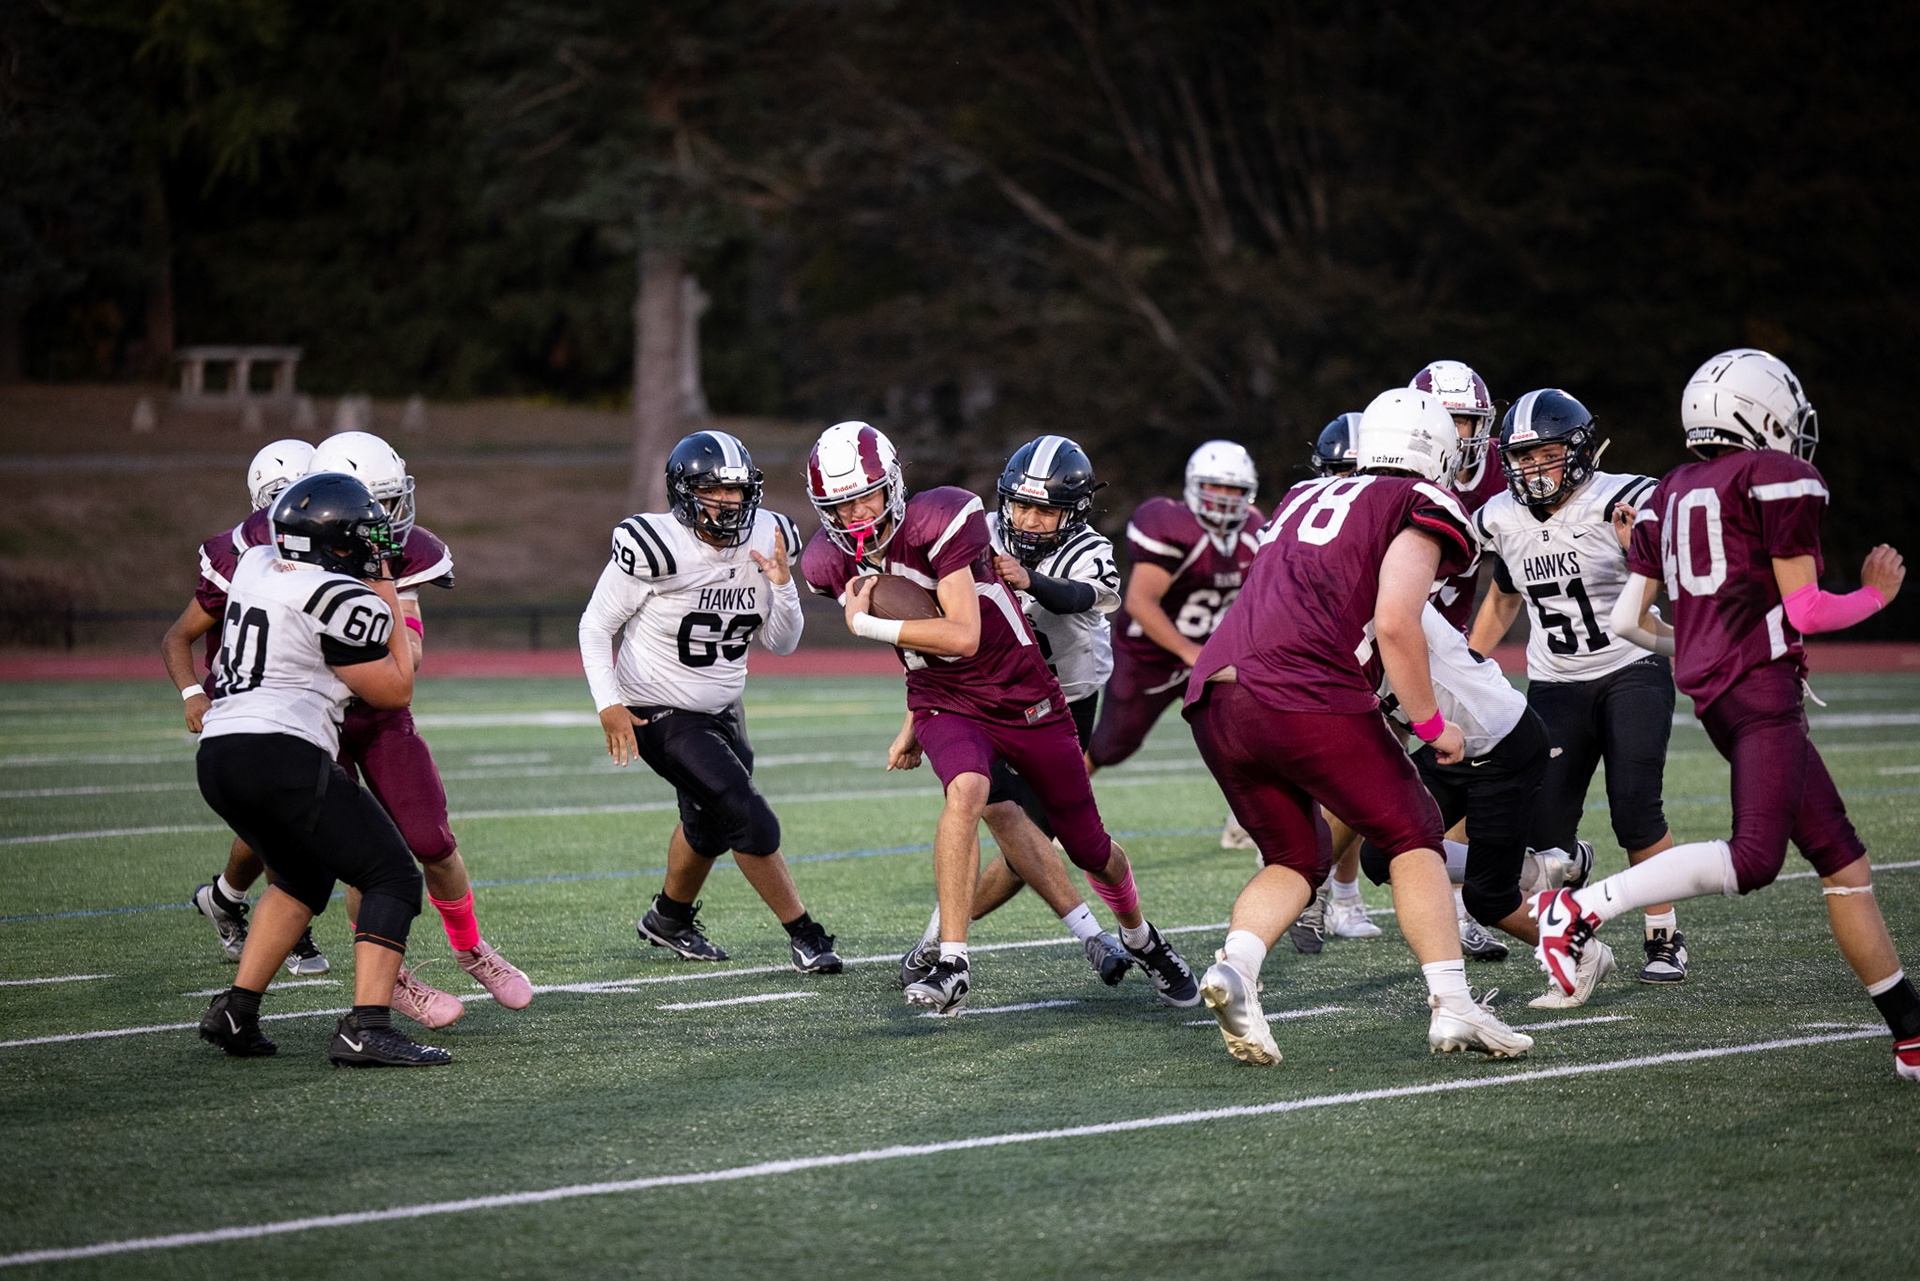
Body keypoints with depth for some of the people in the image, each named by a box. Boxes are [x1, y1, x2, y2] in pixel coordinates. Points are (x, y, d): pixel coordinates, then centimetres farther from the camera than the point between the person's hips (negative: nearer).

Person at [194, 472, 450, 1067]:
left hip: (217, 753, 8)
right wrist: (391, 604, 13)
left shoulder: (255, 566, 12)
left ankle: (236, 1012, 20)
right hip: (284, 753, -8)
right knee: (391, 878, -1)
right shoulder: (345, 601, -9)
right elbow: (395, 689, 3)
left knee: (303, 880, 28)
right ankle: (365, 1028, -16)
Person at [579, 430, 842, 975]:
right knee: (747, 816, -17)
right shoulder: (656, 548, -24)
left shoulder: (763, 541, -7)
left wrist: (780, 583, -19)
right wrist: (609, 706, -24)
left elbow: (781, 643, -1)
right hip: (660, 715, -7)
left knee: (708, 823, 25)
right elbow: (596, 627, -14)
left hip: (722, 711, 7)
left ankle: (670, 919, 50)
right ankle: (803, 936, -5)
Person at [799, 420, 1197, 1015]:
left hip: (1023, 696, -2)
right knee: (966, 791, -33)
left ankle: (1140, 938, 42)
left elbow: (962, 635, -29)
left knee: (1090, 848, 10)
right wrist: (915, 723, 13)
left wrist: (867, 624, -25)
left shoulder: (938, 522, -24)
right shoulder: (834, 564, -6)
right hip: (946, 706, 2)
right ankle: (952, 966, -35)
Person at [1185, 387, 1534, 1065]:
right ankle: (1452, 1007, 1)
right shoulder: (1420, 508, 5)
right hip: (1306, 698, -6)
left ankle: (1235, 964, -7)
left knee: (1295, 858, 20)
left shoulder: (1304, 498, 26)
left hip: (1213, 700, 6)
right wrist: (1432, 725, 3)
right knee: (1413, 838, 10)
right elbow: (1395, 624, -7)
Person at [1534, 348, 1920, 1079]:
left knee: (1842, 860, 9)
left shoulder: (1669, 497, 18)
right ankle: (1581, 909, -25)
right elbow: (1803, 610, -6)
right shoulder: (1779, 478, -3)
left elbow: (1627, 621, 15)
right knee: (1753, 860, -19)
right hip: (1763, 685, -9)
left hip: (1712, 693, 9)